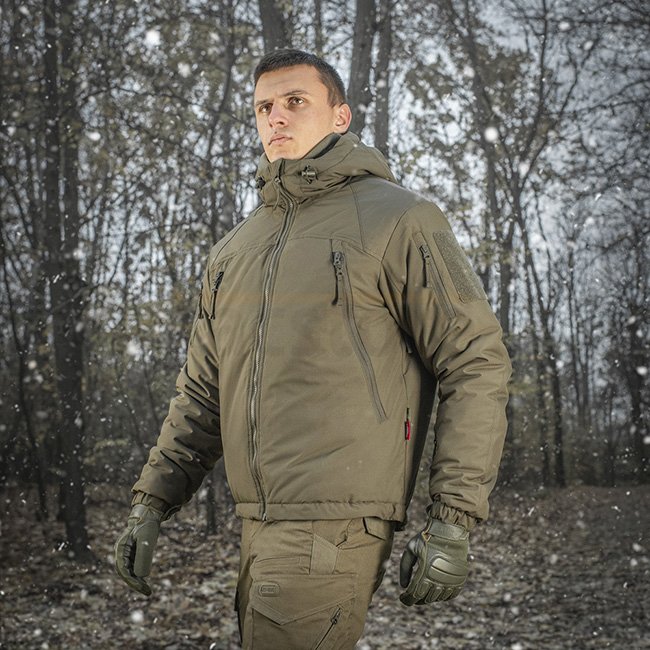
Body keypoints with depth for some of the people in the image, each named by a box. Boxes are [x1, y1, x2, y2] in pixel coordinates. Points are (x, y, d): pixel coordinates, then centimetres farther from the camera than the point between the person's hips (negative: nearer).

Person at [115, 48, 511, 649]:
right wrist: (151, 502, 11)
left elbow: (476, 364, -7)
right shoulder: (235, 249, 18)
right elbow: (202, 390, 21)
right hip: (257, 526, 7)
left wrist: (452, 522, -11)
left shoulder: (399, 220, -3)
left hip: (335, 524, -7)